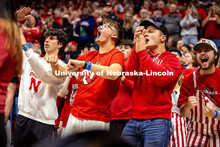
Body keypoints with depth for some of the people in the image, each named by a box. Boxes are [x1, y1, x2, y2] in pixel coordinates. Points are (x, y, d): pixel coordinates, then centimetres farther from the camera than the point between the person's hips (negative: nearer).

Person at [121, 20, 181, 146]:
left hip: (157, 120, -4)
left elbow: (161, 78, -17)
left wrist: (142, 52, -13)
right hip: (134, 120, 5)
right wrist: (137, 47, -9)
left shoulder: (171, 59, 4)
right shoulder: (142, 56, 18)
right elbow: (130, 74, -1)